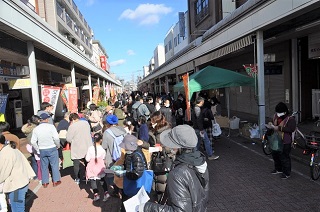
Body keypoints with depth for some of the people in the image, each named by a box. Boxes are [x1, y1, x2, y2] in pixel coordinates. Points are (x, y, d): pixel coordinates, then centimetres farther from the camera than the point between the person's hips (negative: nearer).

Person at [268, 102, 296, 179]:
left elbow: (291, 129, -27)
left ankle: (286, 173, 17)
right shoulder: (276, 116, 5)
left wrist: (279, 128, -29)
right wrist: (271, 125, -1)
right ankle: (278, 169, 39)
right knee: (275, 155, 19)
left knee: (284, 157, 0)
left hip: (285, 142, -8)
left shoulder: (290, 119, -15)